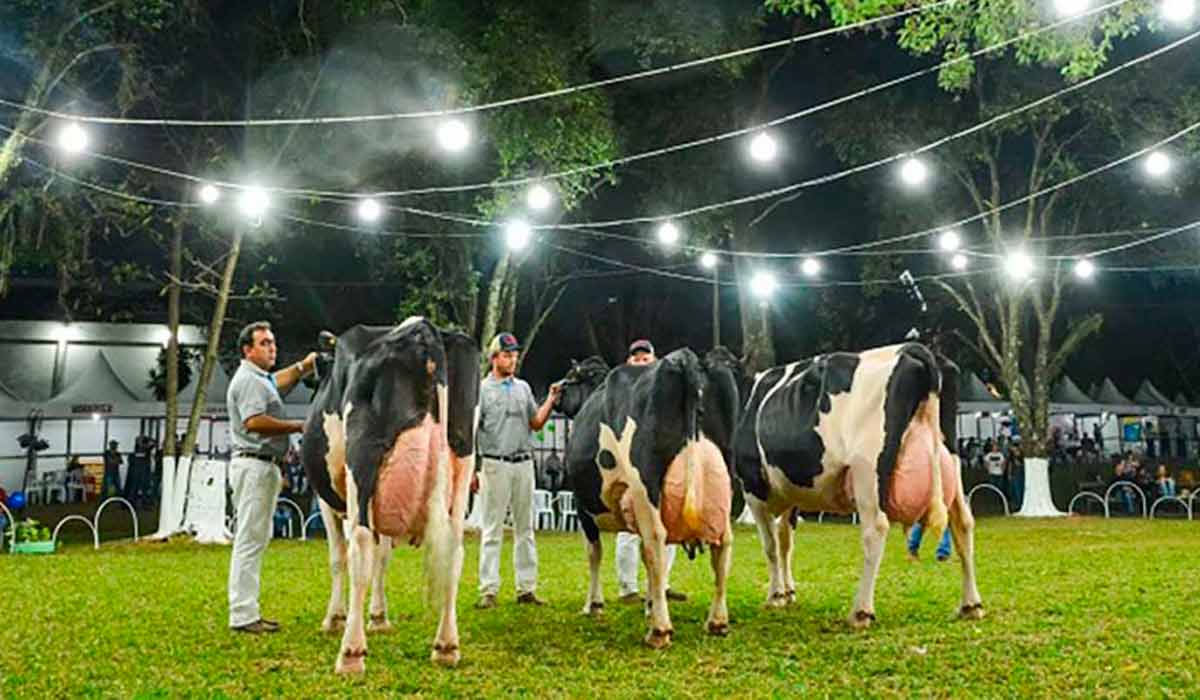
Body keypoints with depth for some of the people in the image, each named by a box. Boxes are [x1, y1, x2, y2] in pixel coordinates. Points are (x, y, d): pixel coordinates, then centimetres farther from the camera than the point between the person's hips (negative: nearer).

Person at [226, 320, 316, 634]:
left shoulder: (262, 379, 20)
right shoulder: (248, 380, -12)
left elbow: (283, 378, 42)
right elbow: (254, 421, -24)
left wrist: (310, 360, 31)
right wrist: (299, 426, -18)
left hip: (265, 467, 11)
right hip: (254, 464, -11)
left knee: (257, 539, 13)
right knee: (250, 539, -9)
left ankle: (247, 610, 18)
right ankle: (242, 615, -8)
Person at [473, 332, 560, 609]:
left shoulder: (523, 388, 13)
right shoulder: (481, 390, -2)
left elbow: (536, 423, 14)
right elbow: (469, 432, -4)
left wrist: (551, 400, 0)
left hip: (524, 463, 5)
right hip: (495, 464, -5)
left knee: (525, 529, 7)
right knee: (493, 530, -2)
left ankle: (527, 588, 13)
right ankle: (488, 590, 1)